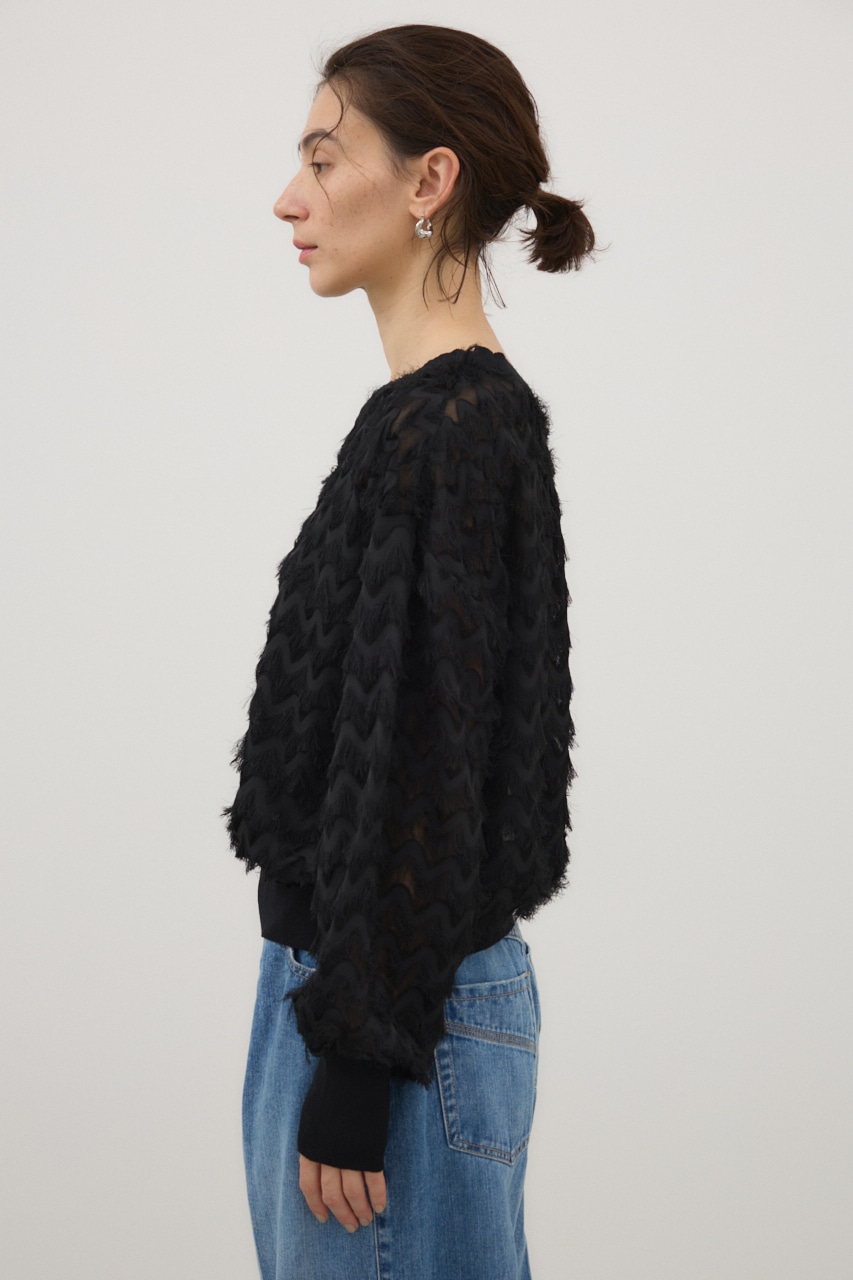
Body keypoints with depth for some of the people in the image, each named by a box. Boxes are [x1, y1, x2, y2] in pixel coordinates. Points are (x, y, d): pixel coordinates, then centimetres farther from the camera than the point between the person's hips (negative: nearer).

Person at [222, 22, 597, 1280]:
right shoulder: (479, 414, 10)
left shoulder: (443, 432, -20)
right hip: (369, 977, 9)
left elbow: (418, 770, -22)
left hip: (398, 1006, -9)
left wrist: (356, 1064, -18)